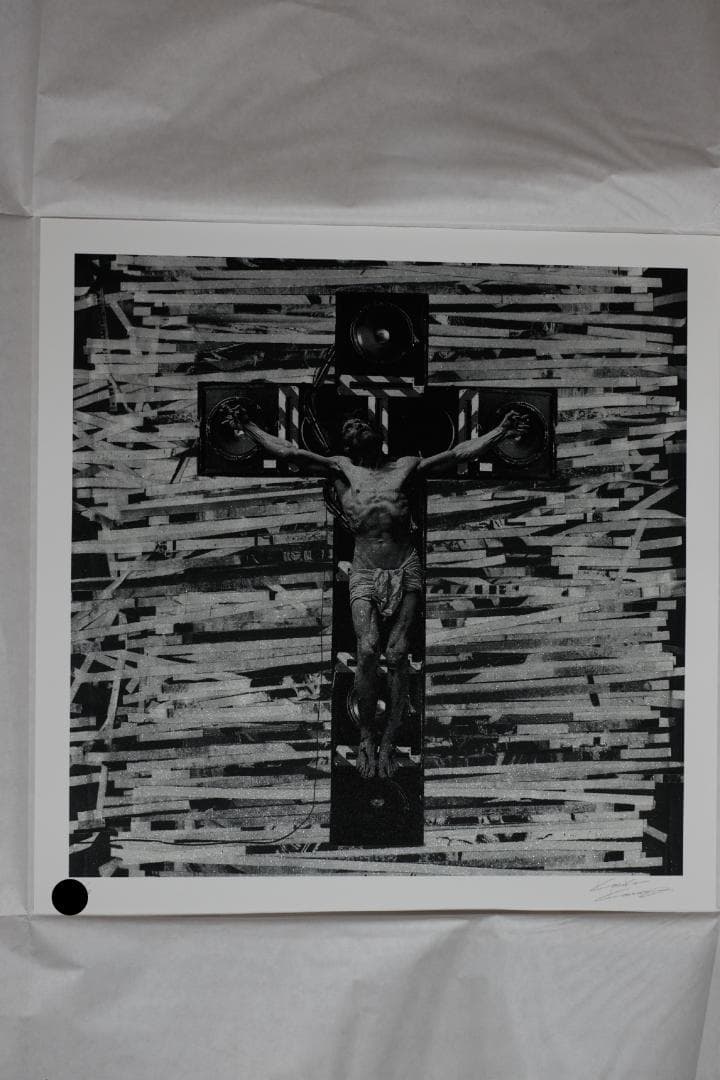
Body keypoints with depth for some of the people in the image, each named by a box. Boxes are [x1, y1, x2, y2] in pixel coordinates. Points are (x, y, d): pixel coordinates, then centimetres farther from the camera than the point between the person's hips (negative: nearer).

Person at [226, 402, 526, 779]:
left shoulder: (406, 468, 11)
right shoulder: (340, 469, 9)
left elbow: (458, 454, 9)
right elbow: (288, 453, 2)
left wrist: (500, 432, 4)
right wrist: (248, 427, -6)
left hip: (406, 571, 1)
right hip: (365, 574, -1)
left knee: (398, 654, -7)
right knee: (368, 649, -18)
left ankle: (388, 741, 3)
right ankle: (366, 737, -2)